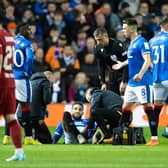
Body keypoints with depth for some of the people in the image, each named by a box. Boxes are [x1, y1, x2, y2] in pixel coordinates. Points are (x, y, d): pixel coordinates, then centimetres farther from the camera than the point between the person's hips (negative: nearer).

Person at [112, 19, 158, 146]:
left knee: (148, 107, -9)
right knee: (125, 108, 12)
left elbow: (148, 60, -22)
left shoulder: (142, 42, -12)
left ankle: (154, 138, -8)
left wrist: (141, 74, -35)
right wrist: (122, 64, 43)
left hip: (142, 82, -10)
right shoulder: (132, 43, 16)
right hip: (132, 82, 10)